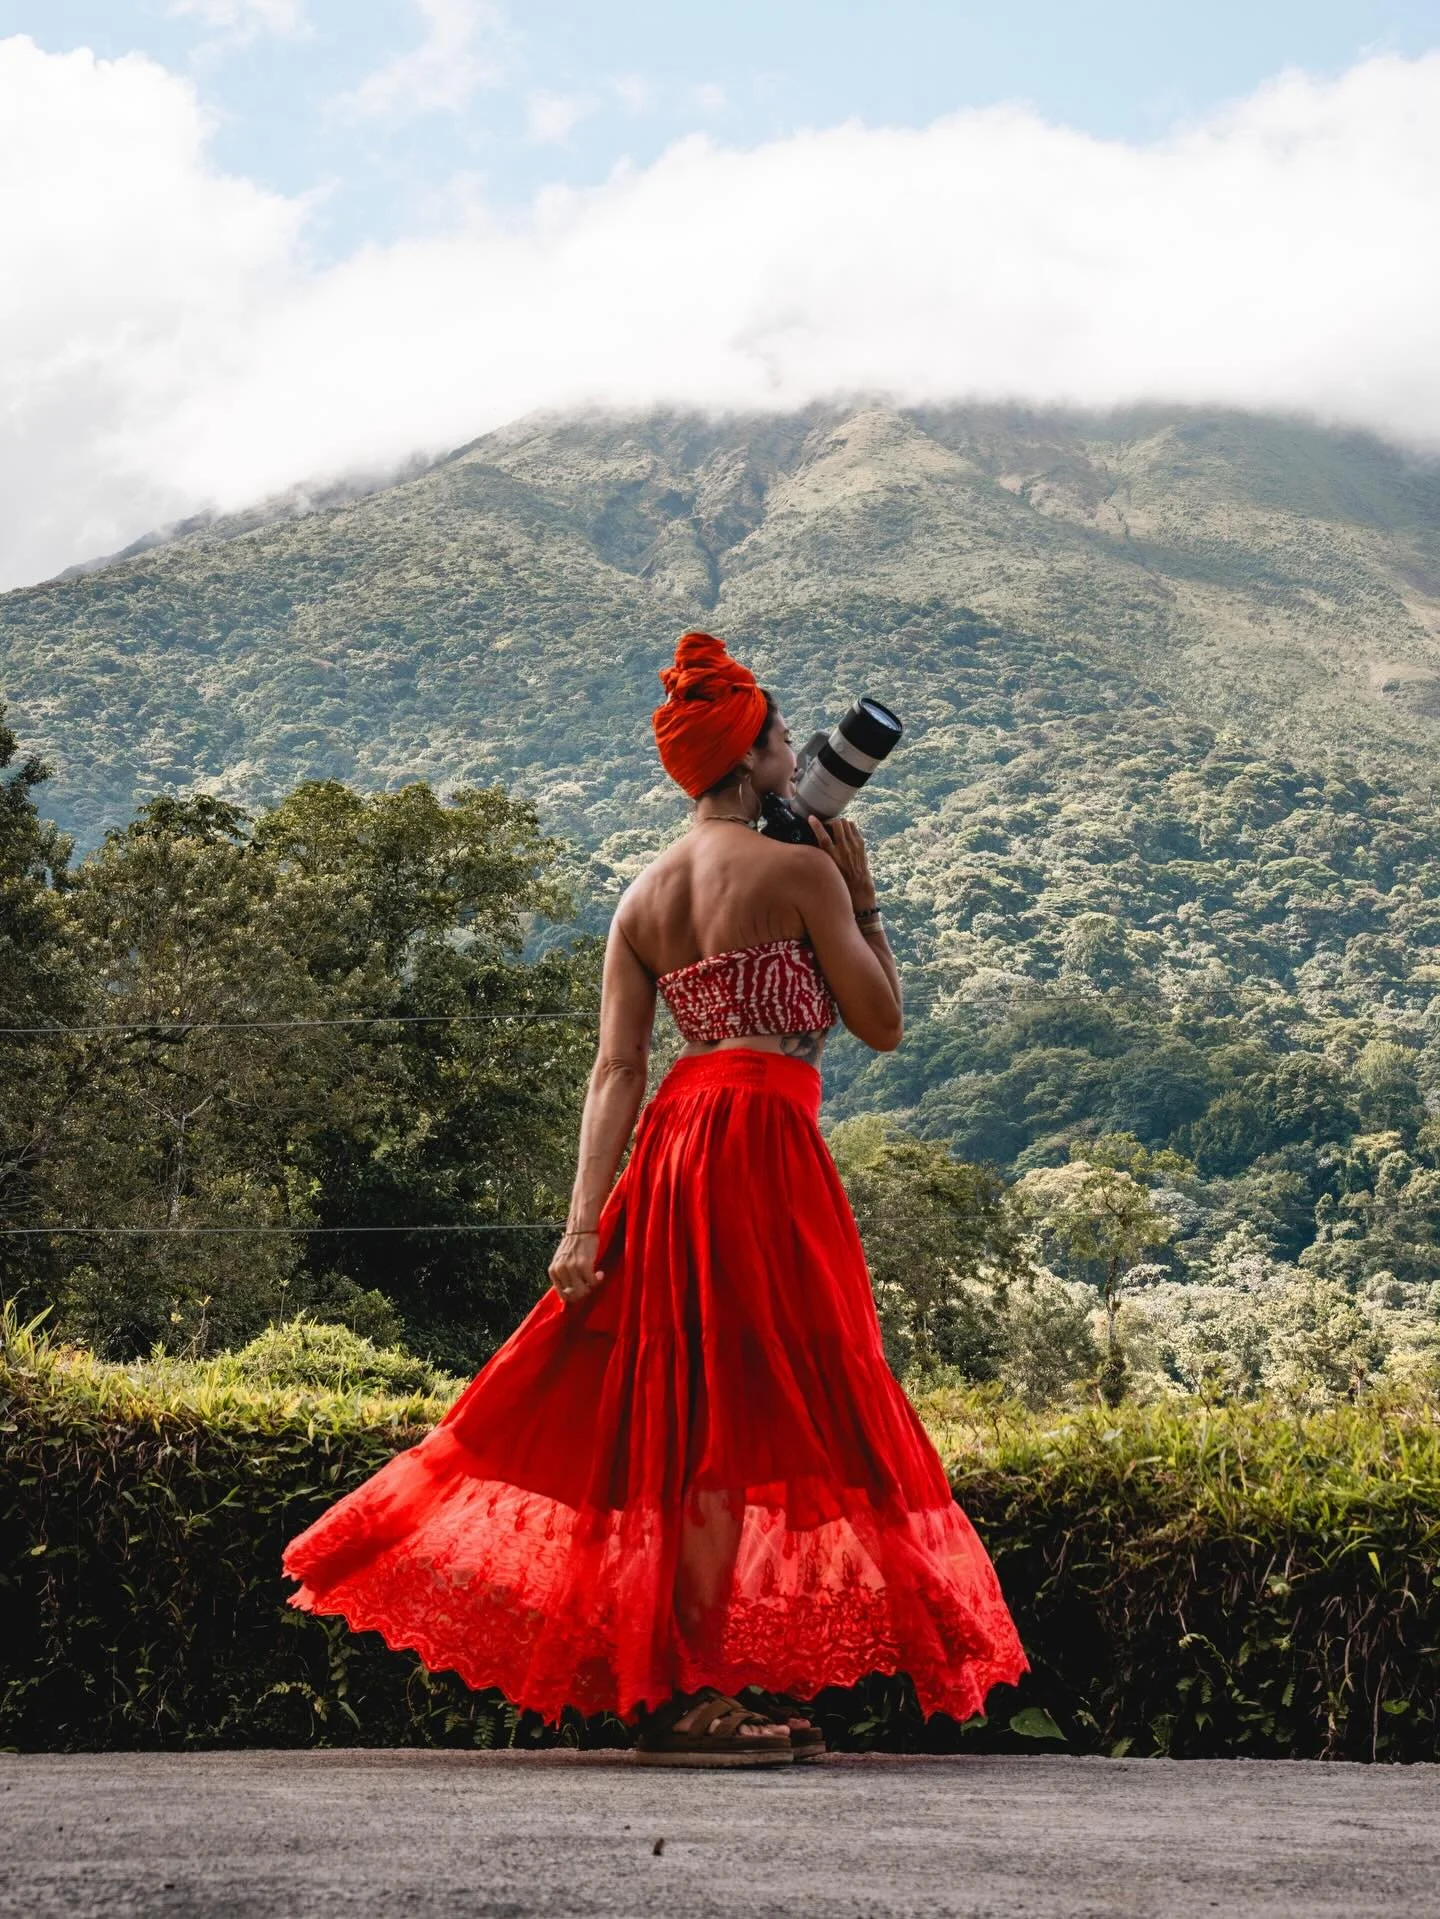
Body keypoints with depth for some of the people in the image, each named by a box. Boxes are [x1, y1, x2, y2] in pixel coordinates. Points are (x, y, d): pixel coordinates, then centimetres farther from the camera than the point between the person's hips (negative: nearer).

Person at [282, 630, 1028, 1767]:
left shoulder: (644, 897, 13)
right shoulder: (801, 871, -5)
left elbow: (616, 1068, 5)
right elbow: (882, 1023, -1)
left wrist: (585, 1222, -1)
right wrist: (863, 897, 10)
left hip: (675, 1143, 8)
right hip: (764, 1143, -8)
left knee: (683, 1408, 12)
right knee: (734, 1416, -6)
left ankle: (721, 1680, 18)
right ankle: (680, 1694, -4)